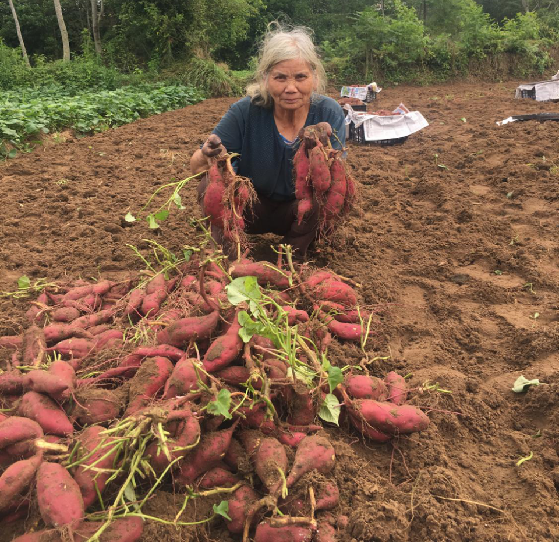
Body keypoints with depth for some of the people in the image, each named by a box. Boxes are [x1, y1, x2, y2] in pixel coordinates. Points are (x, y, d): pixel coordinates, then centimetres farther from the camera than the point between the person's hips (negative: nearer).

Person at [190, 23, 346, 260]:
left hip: (302, 214, 1)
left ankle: (291, 258, -5)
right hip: (251, 210, 0)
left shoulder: (329, 113, -17)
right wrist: (209, 155, -40)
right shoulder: (245, 111, -19)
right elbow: (196, 168, -16)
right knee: (212, 184, -27)